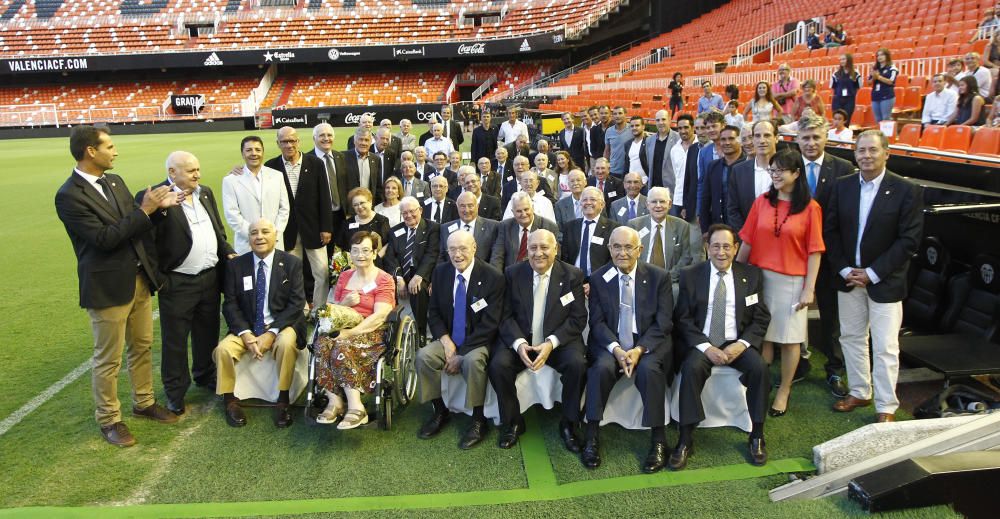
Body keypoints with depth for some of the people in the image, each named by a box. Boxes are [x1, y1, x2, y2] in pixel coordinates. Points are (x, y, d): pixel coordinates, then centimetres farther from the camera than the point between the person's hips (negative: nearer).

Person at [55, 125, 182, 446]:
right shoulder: (69, 196, -17)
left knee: (142, 347, 19)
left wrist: (158, 207, -7)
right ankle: (108, 420, 23)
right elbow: (104, 239, -23)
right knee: (108, 359, 7)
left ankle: (144, 403, 36)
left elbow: (136, 227, 11)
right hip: (107, 287, -7)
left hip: (139, 279, 7)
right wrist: (144, 210, -21)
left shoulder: (115, 181, 7)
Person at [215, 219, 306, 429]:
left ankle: (283, 401, -17)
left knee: (286, 343, -34)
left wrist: (271, 333, -18)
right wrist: (245, 334, -16)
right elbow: (230, 304, 0)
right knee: (223, 348, -24)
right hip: (246, 328, 2)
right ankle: (229, 400, -1)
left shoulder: (292, 263, -2)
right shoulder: (236, 265, 4)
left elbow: (296, 303, -8)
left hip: (281, 326, -2)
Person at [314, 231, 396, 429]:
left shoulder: (384, 280, 1)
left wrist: (351, 332, -21)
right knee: (322, 345, -28)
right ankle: (334, 401, -27)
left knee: (342, 347, -34)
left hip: (371, 333, -5)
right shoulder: (344, 277, 19)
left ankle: (355, 407, -32)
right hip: (342, 330, 5)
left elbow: (379, 316, -10)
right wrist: (345, 303, -3)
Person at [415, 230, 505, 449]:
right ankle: (440, 411, -1)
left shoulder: (493, 277, -13)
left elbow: (490, 324, -15)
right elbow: (434, 312, 8)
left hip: (479, 341, -4)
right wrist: (445, 340, -11)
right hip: (448, 338, 5)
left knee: (472, 361, -35)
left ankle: (478, 420, -14)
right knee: (423, 356, -22)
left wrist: (461, 353, -20)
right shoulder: (441, 271, 1)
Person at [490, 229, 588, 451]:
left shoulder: (572, 275, -3)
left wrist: (551, 343, -20)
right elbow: (506, 315, 0)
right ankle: (512, 422, 0)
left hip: (559, 340, -1)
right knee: (498, 365, -24)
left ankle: (569, 424, -3)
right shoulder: (513, 274, 1)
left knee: (577, 364, -29)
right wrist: (519, 343, -19)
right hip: (519, 339, 1)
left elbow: (578, 318, -5)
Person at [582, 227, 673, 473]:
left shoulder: (659, 277, 0)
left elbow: (663, 322, -4)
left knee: (649, 369, -32)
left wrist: (639, 349, -19)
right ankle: (591, 437, -18)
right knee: (602, 367, -30)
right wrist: (616, 349, -19)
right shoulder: (598, 278, 4)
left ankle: (659, 440, -16)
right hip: (610, 343, 1)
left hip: (649, 342, -1)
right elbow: (597, 321, -1)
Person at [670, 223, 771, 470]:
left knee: (759, 367, -27)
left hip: (737, 343, 1)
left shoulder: (752, 275, 5)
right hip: (701, 343, -1)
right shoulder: (690, 275, 1)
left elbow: (761, 318, 4)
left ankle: (757, 436, -8)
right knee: (692, 368, -31)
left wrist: (741, 345, -13)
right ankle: (685, 440, -22)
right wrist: (706, 347, -15)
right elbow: (683, 319, -1)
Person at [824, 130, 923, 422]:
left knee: (885, 348, 1)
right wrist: (844, 270, -7)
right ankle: (859, 393, 31)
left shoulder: (907, 191, -10)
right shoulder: (843, 186, 2)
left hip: (885, 281, -4)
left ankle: (886, 407, 14)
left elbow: (909, 240, -12)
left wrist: (872, 273, -15)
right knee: (851, 338, 14)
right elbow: (831, 230, 3)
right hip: (848, 276, 4)